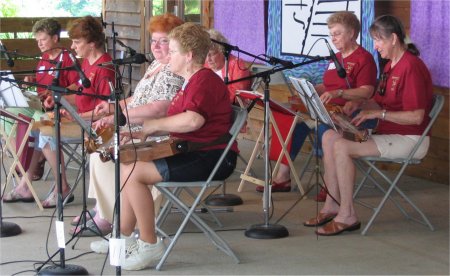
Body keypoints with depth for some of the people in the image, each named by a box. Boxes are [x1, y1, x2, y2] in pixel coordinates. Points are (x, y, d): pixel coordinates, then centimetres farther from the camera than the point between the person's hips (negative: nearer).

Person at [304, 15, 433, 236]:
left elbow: (417, 116, -23)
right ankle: (332, 205, -2)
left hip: (409, 140, -10)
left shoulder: (411, 67, -17)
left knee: (342, 147, -23)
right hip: (390, 133, 10)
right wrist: (361, 103, 0)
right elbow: (381, 103, 20)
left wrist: (378, 113, -24)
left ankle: (347, 215, -16)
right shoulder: (391, 65, 14)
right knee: (329, 137, -3)